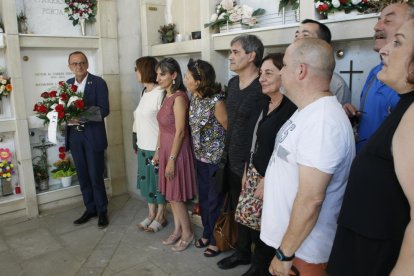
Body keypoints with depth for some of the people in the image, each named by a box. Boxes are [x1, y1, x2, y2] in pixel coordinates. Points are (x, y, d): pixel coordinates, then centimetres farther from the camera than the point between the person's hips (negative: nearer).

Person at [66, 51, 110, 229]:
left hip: (93, 135, -5)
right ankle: (90, 209, 27)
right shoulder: (67, 84, 11)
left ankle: (102, 211, 17)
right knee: (83, 176, 12)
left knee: (96, 176, 1)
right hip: (74, 136, 5)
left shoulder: (98, 82, -6)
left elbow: (104, 109, -13)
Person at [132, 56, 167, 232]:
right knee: (147, 180, 16)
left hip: (156, 147, -8)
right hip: (143, 146, 8)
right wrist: (136, 142, 15)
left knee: (158, 182, 7)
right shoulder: (144, 92, 9)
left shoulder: (160, 93, -18)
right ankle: (151, 215, 31)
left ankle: (160, 217, 24)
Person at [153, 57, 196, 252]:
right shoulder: (167, 97, 9)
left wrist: (171, 160, -18)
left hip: (177, 152, -8)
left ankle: (187, 233, 22)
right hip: (166, 149, 8)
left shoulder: (179, 97, -18)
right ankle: (178, 230, 31)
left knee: (176, 196, 3)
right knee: (170, 195, 16)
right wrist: (158, 151, 14)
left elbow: (180, 132, -20)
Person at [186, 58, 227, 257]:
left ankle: (217, 241, 28)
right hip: (201, 157, 7)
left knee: (215, 201, 8)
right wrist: (197, 150, 6)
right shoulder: (195, 98, 1)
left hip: (216, 159, -7)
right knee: (203, 198, 20)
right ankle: (207, 234, 40)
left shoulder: (216, 100, -22)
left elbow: (230, 128, -13)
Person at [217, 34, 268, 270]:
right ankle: (243, 252, 39)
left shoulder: (263, 88, -19)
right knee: (238, 210, 20)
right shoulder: (233, 83, 8)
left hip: (253, 164, -8)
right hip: (233, 160, 8)